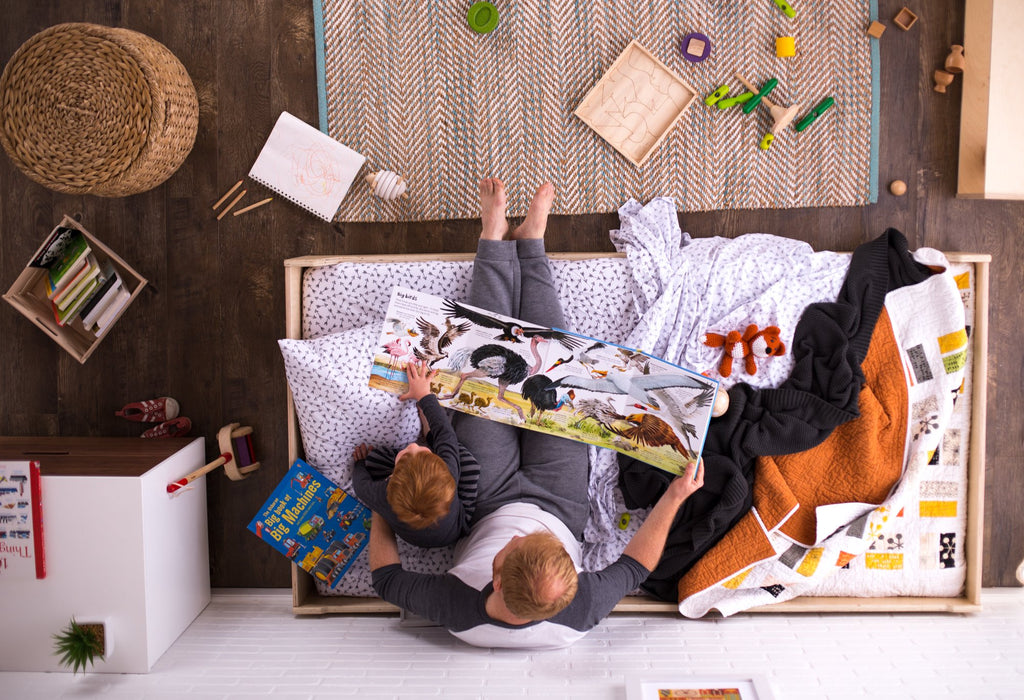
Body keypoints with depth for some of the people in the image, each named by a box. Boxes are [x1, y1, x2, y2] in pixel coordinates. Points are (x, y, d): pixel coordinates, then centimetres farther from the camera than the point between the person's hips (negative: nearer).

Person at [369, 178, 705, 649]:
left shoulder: (458, 612, -40)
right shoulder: (577, 615, -38)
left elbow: (386, 578, -21)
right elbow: (633, 566, -16)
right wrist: (674, 498, -19)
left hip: (488, 502, 0)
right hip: (560, 503, 1)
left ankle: (495, 239, 22)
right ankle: (530, 242, 25)